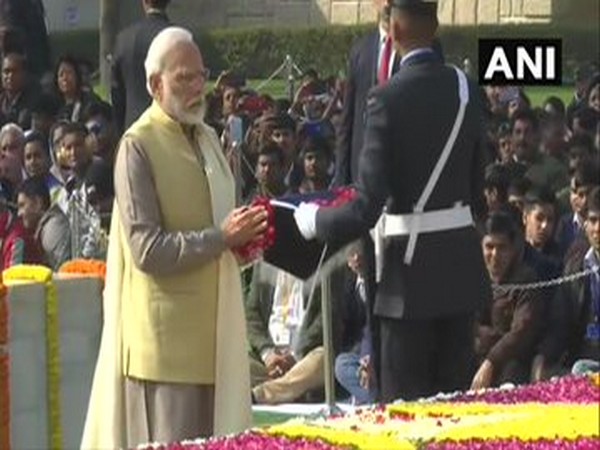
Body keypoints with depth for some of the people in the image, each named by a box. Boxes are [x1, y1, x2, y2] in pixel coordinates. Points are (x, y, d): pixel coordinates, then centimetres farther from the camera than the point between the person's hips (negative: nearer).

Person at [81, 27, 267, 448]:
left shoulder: (208, 139, 14)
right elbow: (148, 250, -16)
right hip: (167, 332, -7)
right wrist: (222, 237, -20)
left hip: (214, 327, 7)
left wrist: (242, 235, 1)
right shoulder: (138, 147, -11)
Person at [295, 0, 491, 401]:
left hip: (413, 267, -6)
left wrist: (312, 220, -2)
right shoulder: (467, 90, 3)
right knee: (456, 393, 13)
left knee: (406, 402, 1)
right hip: (463, 263, 6)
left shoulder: (389, 98, -16)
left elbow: (366, 209, -18)